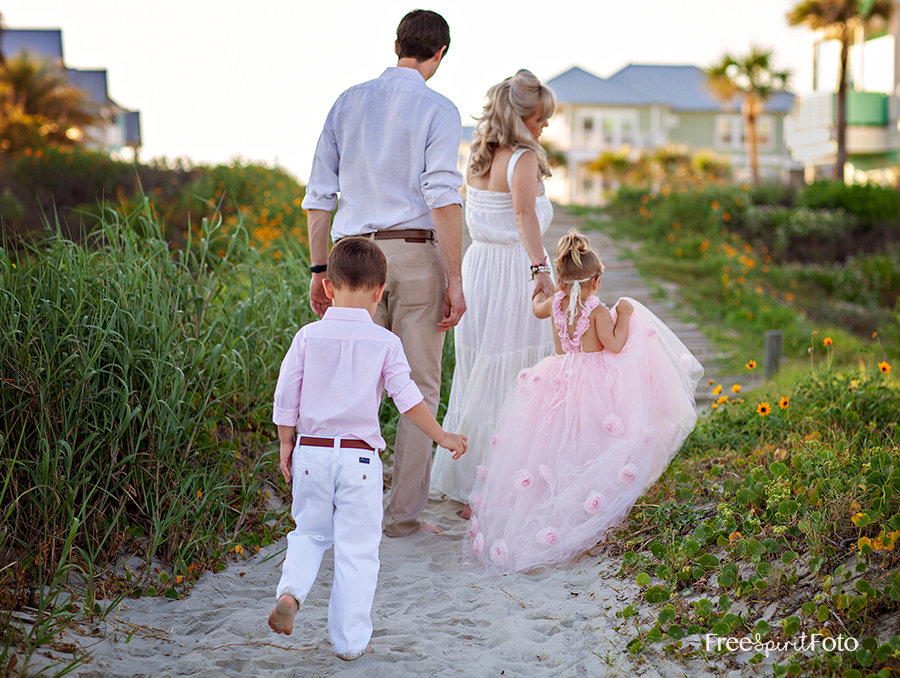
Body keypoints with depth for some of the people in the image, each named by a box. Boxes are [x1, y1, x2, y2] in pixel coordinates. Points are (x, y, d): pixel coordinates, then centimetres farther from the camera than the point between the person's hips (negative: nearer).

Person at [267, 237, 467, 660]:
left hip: (311, 451, 2)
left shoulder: (308, 336, -1)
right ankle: (349, 640, 11)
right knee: (357, 548, 7)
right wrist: (441, 437, 7)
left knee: (309, 532, 22)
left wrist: (286, 444, 13)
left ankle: (290, 590, -4)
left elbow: (286, 397, 2)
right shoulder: (385, 343, -5)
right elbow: (408, 399, -4)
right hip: (360, 456, -2)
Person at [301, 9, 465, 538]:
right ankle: (405, 513, 8)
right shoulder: (438, 111, -2)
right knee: (420, 389, 5)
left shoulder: (348, 103, 12)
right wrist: (455, 280, -10)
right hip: (416, 255, -4)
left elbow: (319, 195, 9)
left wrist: (320, 268, 13)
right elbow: (443, 198, -12)